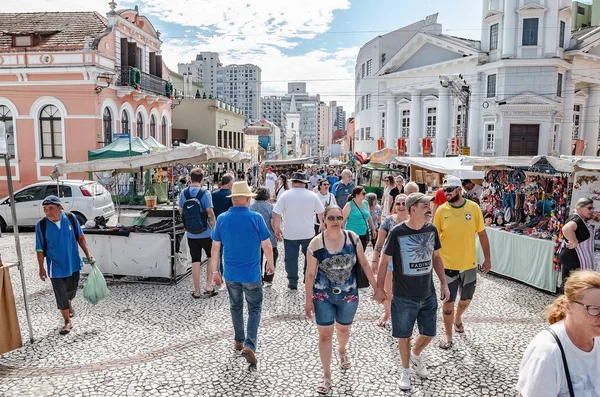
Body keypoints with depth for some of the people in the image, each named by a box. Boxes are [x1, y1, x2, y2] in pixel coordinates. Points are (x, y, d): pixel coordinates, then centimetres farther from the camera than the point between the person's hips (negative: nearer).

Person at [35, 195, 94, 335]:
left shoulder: (71, 218, -11)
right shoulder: (41, 225, -15)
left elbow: (80, 237, 1)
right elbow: (40, 249, -8)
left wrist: (87, 254, -1)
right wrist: (41, 268, -6)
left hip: (73, 263, 2)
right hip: (56, 267, -2)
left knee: (72, 289, 22)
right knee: (61, 295, 2)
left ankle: (69, 304, 53)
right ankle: (67, 322, 17)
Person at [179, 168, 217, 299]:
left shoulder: (184, 193, 0)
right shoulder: (205, 193, -13)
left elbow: (180, 211, 9)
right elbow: (210, 213, -15)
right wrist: (215, 229, -6)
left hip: (191, 233, 3)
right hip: (206, 233, -3)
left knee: (195, 261, 9)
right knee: (212, 257, 18)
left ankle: (197, 291, 15)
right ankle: (208, 285, 12)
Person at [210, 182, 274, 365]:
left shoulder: (222, 219, -4)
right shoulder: (256, 218, -14)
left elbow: (215, 248, 1)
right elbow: (267, 246, -8)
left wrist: (214, 270, 12)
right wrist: (270, 264, 9)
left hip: (230, 274, 4)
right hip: (252, 274, -3)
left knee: (235, 307, 22)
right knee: (255, 309, 9)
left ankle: (239, 341, 34)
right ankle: (249, 345, -5)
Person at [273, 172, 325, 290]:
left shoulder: (285, 195, -8)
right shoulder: (312, 195, -5)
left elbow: (276, 214, -9)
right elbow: (321, 213, 2)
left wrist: (277, 229, 4)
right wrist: (323, 225, 20)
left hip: (289, 233, -1)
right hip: (308, 233, 1)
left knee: (291, 258, 11)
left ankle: (293, 283, 18)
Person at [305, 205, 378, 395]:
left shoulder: (352, 238, -10)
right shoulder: (316, 243, -15)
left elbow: (364, 263, 0)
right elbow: (310, 274, -7)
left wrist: (376, 286, -1)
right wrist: (308, 300, -5)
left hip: (349, 295, 2)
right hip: (323, 296, -2)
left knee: (343, 330, 23)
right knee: (325, 334, 5)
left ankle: (342, 351, 57)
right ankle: (327, 377, 21)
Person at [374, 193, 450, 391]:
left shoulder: (432, 230, -4)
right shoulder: (397, 232, -18)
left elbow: (436, 257, 10)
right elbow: (384, 261, -8)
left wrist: (444, 283, 7)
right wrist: (379, 288, -4)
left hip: (428, 294, 4)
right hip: (404, 297, -4)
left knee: (429, 334, 16)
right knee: (404, 336, 10)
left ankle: (415, 355, 47)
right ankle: (405, 370, 35)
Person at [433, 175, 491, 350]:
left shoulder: (474, 207, -7)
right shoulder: (441, 210, -9)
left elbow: (482, 234, 1)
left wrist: (487, 258, 3)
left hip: (469, 264, 2)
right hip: (448, 264, -2)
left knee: (467, 298, 20)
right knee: (449, 301, 6)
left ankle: (458, 318, 51)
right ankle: (448, 336, 23)